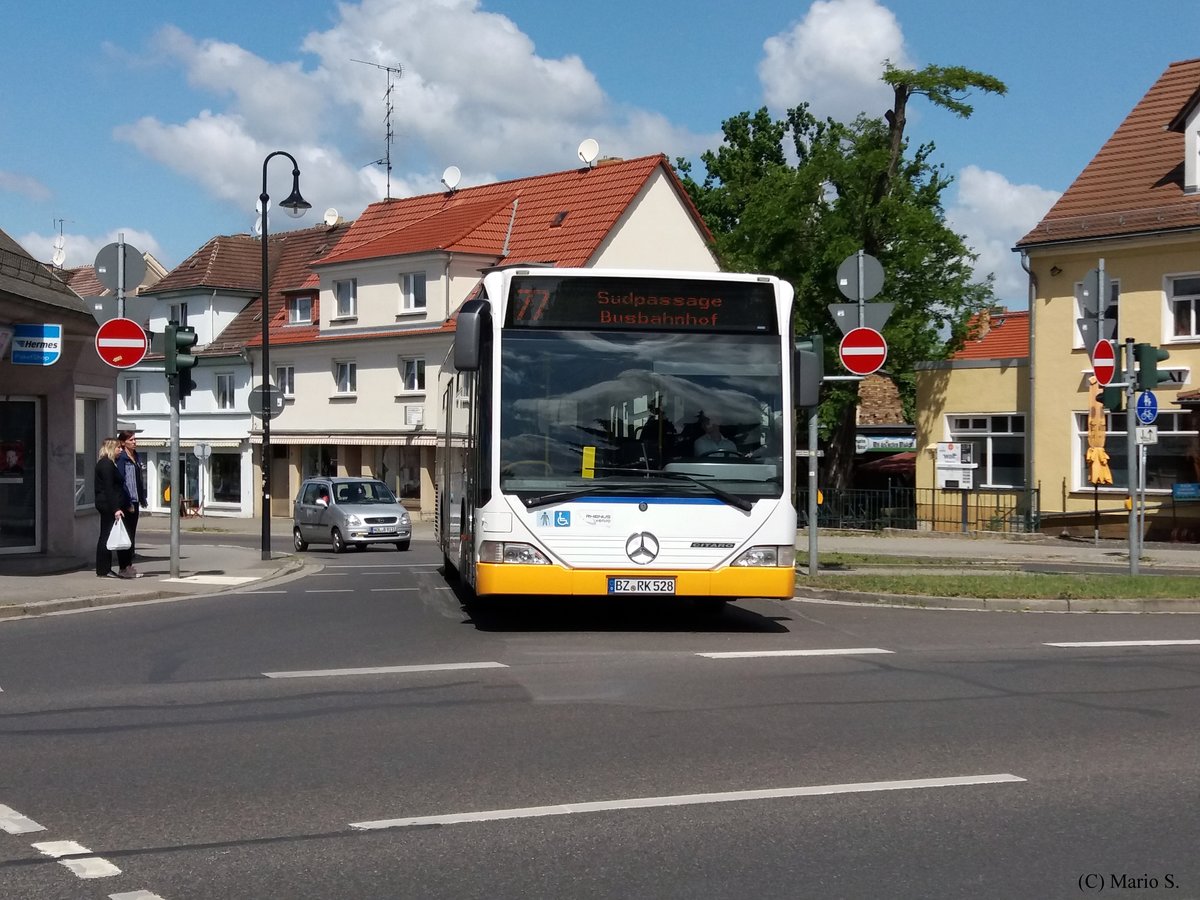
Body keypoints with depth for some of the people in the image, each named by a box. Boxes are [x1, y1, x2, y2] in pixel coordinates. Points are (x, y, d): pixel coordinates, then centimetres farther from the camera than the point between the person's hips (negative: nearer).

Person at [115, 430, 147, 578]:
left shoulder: (136, 458, 14)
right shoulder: (121, 459, -11)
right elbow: (121, 481, -16)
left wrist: (142, 499, 15)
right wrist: (128, 502, -18)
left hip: (134, 501, 8)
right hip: (125, 502, -8)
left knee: (132, 535, 11)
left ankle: (129, 566, 16)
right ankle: (124, 568, -1)